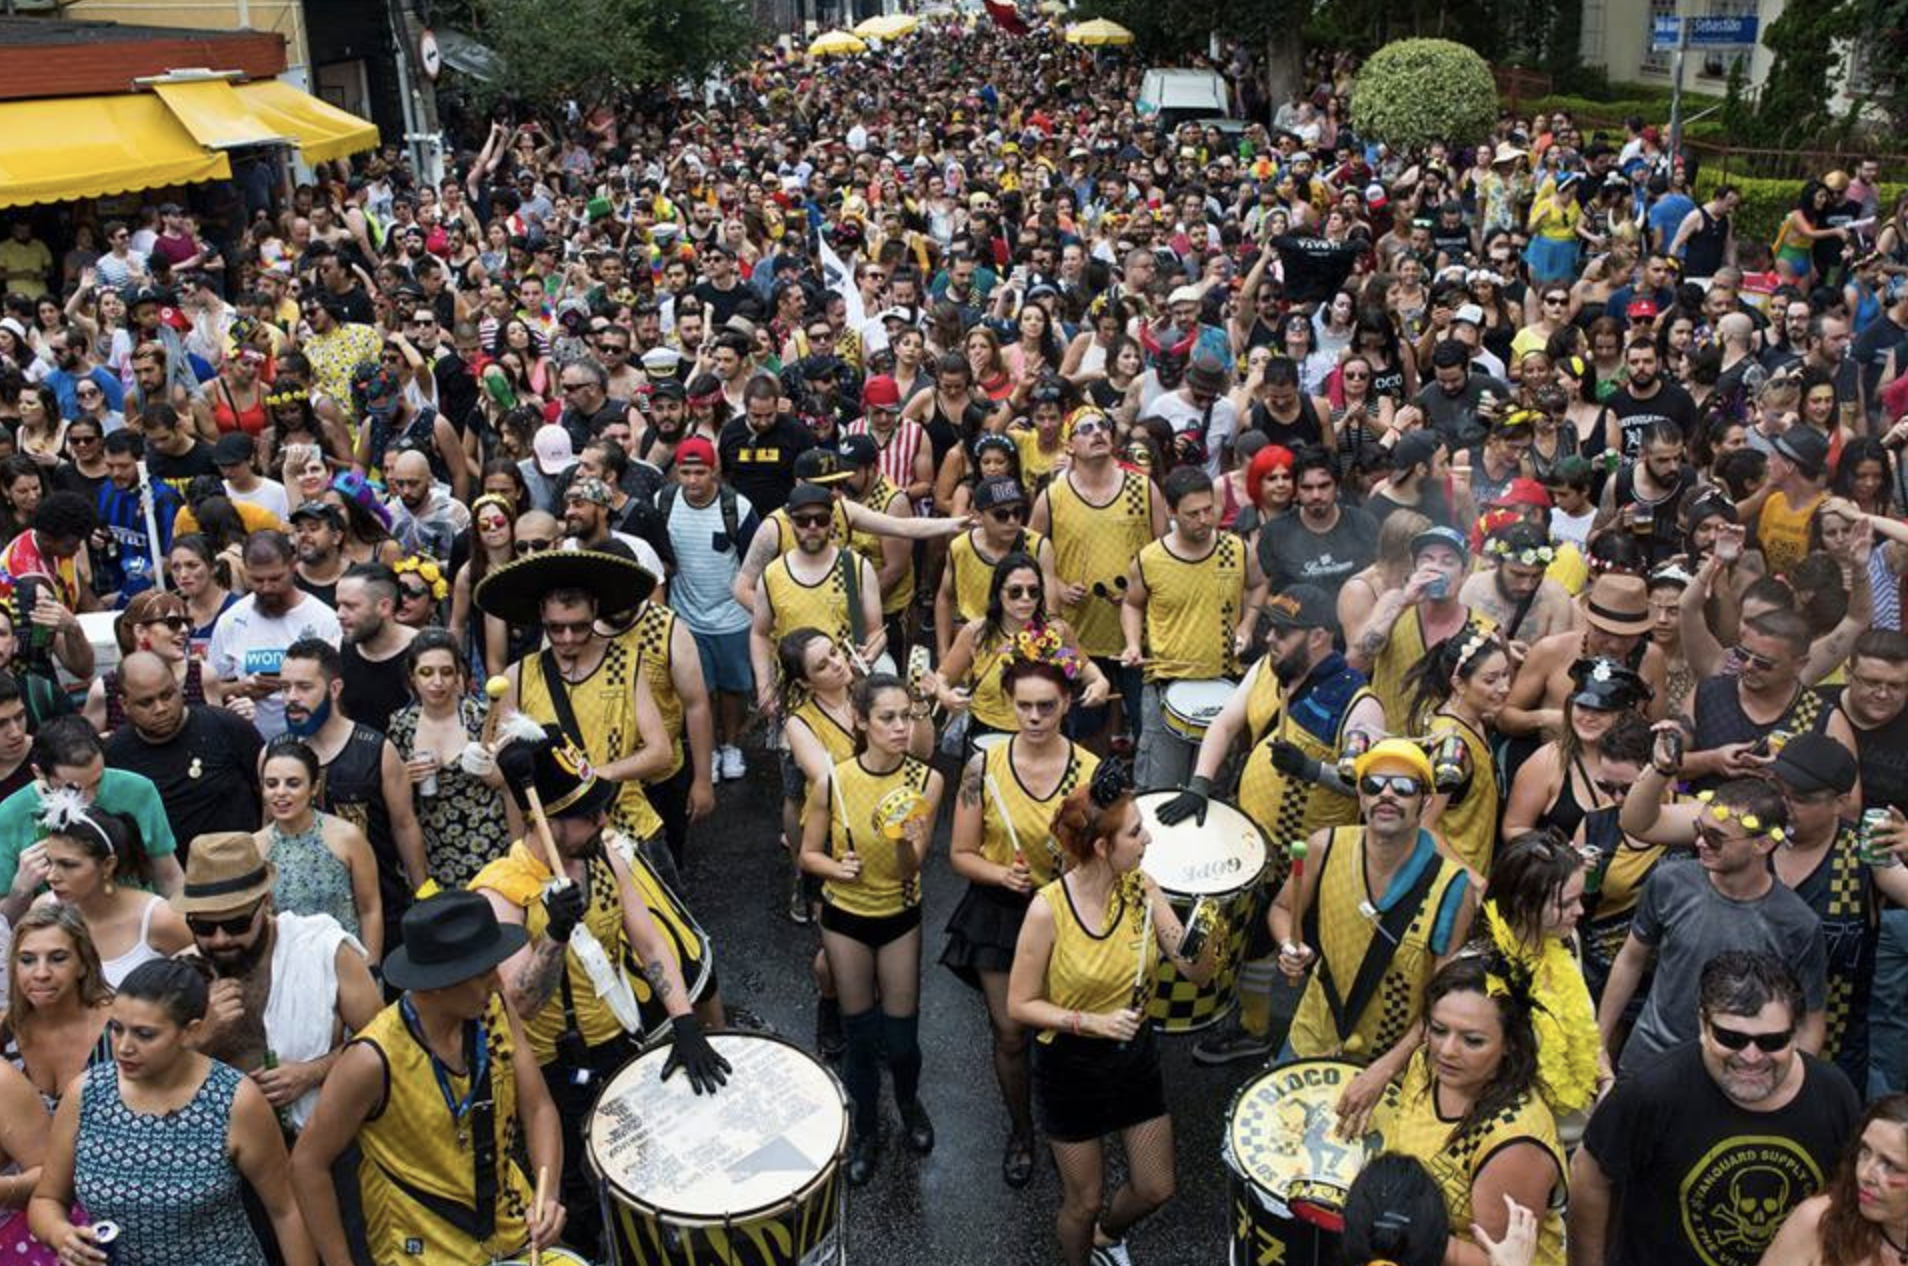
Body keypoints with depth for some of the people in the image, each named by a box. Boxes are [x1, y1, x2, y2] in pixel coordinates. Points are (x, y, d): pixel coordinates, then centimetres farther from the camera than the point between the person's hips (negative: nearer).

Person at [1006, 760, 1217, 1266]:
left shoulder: (1141, 888, -13)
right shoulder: (1048, 908, -25)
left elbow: (1198, 973, -12)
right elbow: (1020, 1005, -16)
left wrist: (1204, 936, -33)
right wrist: (1092, 1022, -27)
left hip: (1135, 1056, 5)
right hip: (1071, 1067, -4)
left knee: (1155, 1190, 20)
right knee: (1084, 1202, 14)